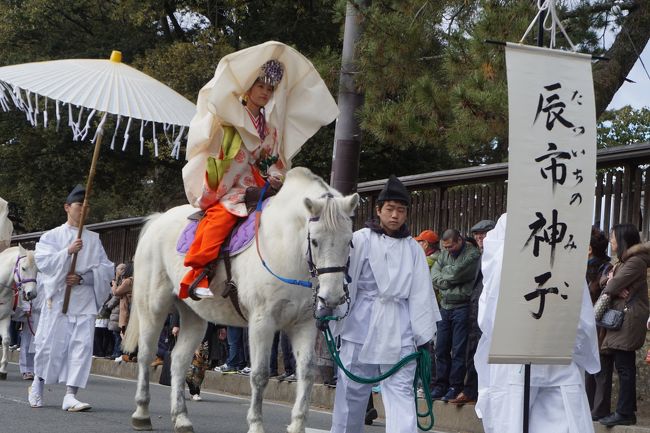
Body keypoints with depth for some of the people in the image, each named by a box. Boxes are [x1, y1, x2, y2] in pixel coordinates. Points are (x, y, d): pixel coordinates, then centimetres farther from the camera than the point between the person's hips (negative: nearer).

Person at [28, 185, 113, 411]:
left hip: (85, 300, 2)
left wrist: (82, 277, -10)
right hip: (58, 297, -2)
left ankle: (70, 396, -10)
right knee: (51, 344, 0)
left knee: (82, 345, -9)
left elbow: (106, 269, 5)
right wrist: (68, 252, -19)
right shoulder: (51, 236, 7)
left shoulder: (94, 239, 12)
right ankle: (37, 383, 27)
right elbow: (43, 262, -7)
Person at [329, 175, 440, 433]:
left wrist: (424, 336, 4)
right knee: (352, 392, 7)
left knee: (401, 393, -5)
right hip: (361, 327, -1)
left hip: (399, 332, 1)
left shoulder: (413, 249, 8)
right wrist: (333, 319, -3)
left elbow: (420, 293, 7)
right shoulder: (361, 240, 0)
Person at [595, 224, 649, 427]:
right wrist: (615, 287, -8)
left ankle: (625, 413, -10)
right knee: (625, 366, 10)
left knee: (624, 366, -10)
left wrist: (611, 284, 5)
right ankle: (627, 409, 13)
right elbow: (605, 283, 13)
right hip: (620, 318, 10)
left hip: (628, 320, -10)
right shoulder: (623, 261, 22)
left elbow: (612, 287, -17)